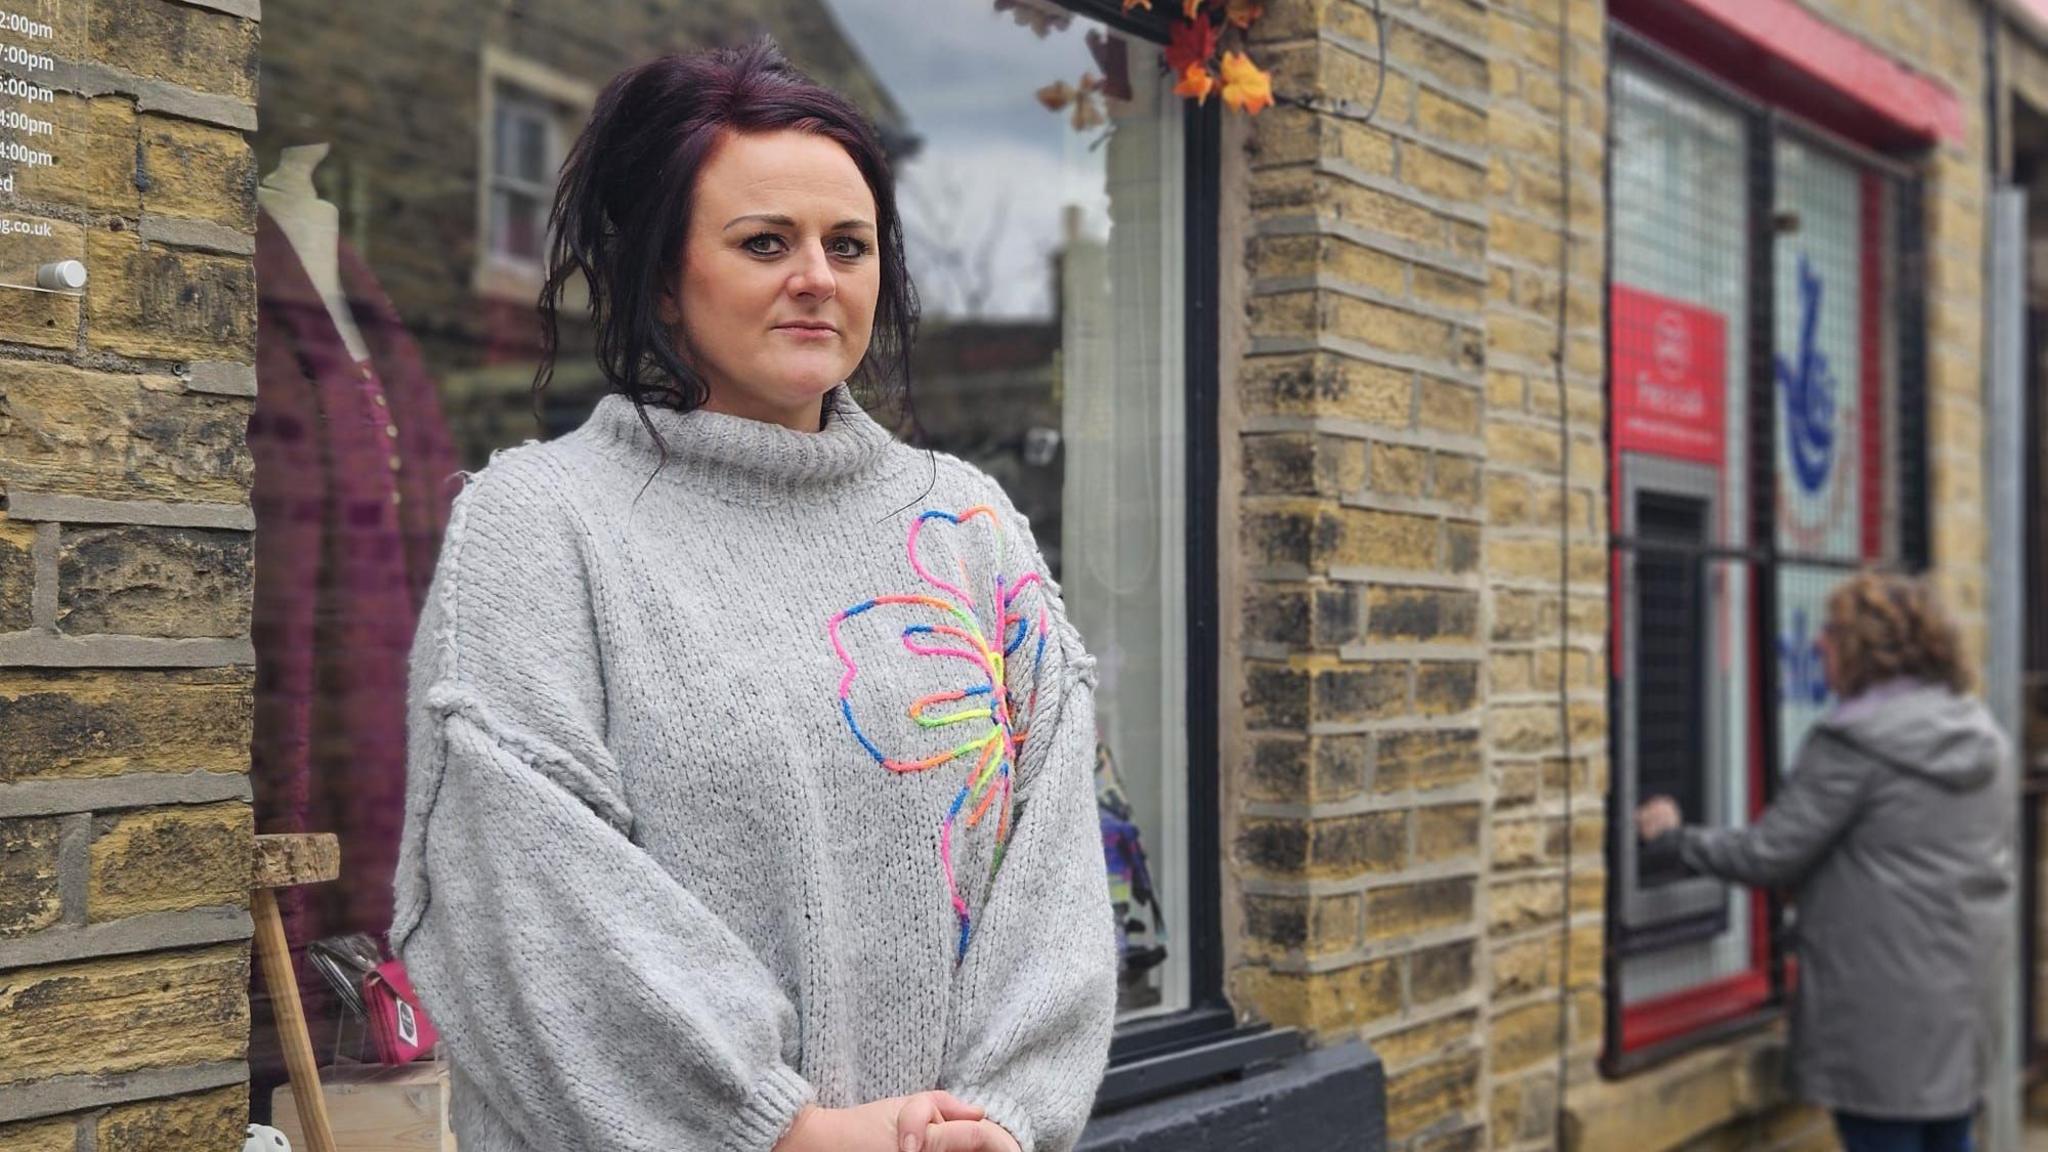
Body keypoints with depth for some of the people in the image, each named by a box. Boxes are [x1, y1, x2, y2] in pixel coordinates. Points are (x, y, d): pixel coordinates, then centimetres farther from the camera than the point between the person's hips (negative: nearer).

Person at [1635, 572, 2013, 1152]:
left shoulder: (1850, 745, -16)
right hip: (1967, 986, 8)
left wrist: (1671, 839, 0)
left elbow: (1767, 857, -15)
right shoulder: (1984, 736, 9)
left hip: (1883, 1007, -8)